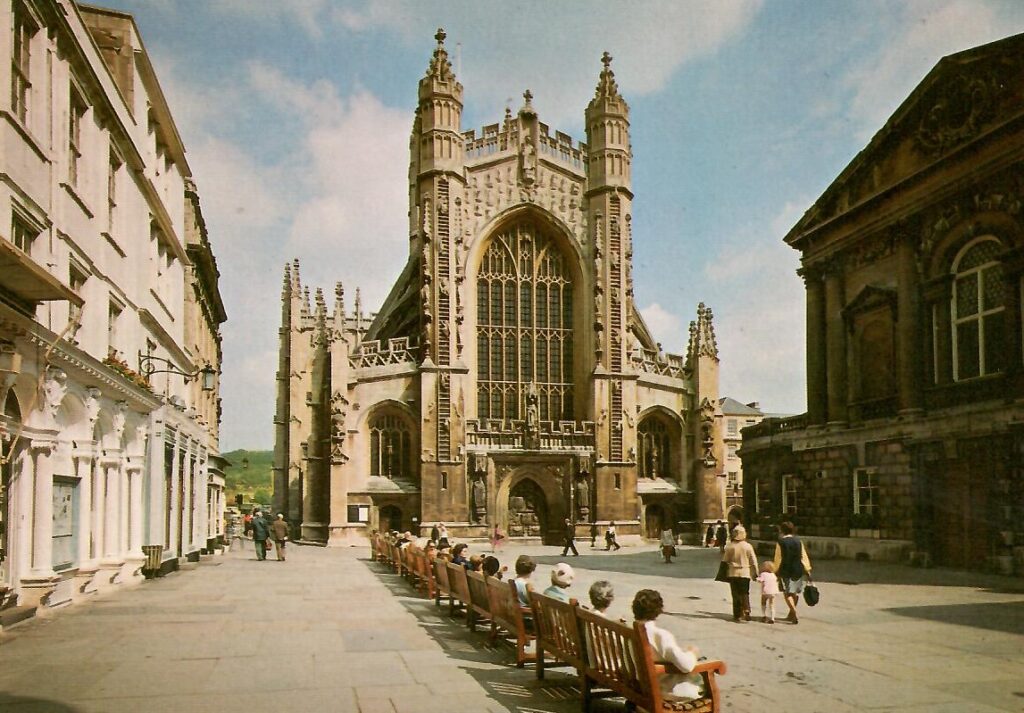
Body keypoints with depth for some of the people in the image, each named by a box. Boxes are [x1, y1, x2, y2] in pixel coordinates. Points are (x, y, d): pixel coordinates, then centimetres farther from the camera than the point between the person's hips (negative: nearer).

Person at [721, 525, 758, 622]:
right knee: (745, 594, 9)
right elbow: (753, 562, -2)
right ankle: (746, 613, -4)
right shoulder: (748, 546, -7)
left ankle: (737, 615, 8)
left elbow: (725, 561, 0)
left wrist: (725, 573, 11)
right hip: (745, 573, 0)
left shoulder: (729, 546, -6)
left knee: (736, 595, 8)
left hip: (733, 573, 0)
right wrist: (755, 574, 8)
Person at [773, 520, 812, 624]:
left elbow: (778, 558, -5)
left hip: (785, 571, -4)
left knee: (787, 593, -1)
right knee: (795, 592, 16)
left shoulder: (780, 542, -8)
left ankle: (794, 613, -19)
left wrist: (776, 571, 4)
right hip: (798, 570, 4)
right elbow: (804, 556, 4)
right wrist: (807, 569, 9)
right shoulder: (798, 541, 3)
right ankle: (791, 614, 26)